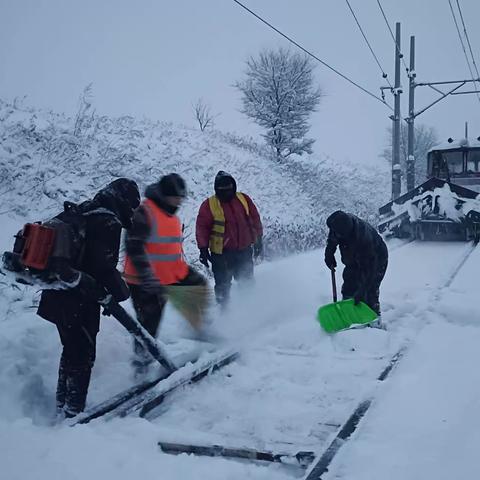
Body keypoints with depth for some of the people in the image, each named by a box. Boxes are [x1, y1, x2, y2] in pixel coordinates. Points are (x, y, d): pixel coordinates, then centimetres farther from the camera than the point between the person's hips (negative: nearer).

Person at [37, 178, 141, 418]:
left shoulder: (81, 213, 12)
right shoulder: (108, 222, -17)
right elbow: (104, 266, -22)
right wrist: (121, 292, -9)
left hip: (58, 296, 9)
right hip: (81, 302, -9)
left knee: (71, 350, 21)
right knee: (83, 356, 3)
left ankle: (62, 406, 32)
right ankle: (73, 411, 9)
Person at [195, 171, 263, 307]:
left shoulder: (244, 199, 4)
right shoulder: (209, 205, -5)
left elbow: (255, 220, 12)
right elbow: (202, 227, -4)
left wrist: (258, 241, 12)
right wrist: (203, 248, -10)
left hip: (244, 250, 4)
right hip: (221, 253, -3)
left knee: (247, 283, 15)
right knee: (223, 286, -1)